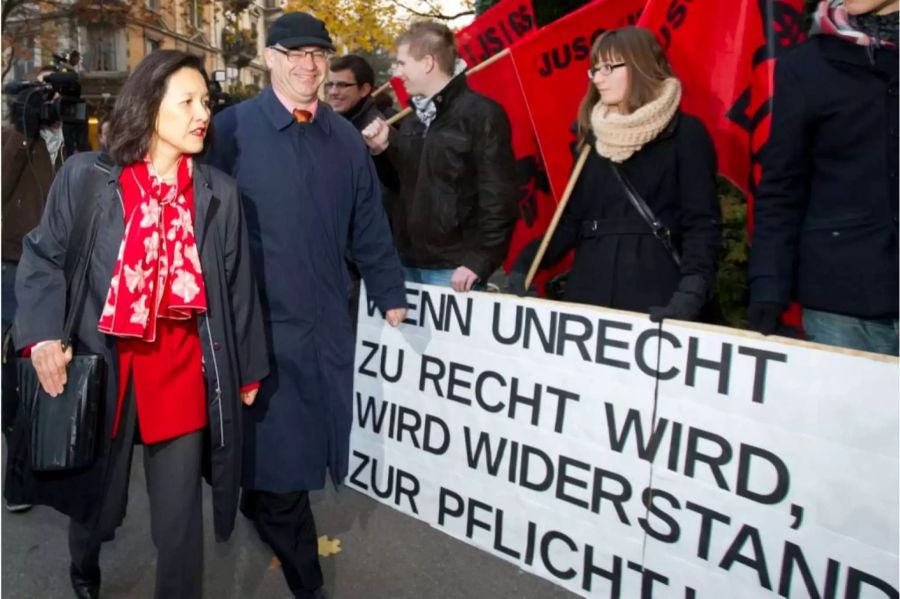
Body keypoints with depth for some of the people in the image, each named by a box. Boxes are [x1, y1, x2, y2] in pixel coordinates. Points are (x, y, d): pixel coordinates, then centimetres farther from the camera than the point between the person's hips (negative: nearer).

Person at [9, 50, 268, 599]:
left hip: (184, 367, 1)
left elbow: (238, 283, 5)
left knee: (179, 507, 7)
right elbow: (42, 257, 3)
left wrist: (248, 368, 9)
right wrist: (43, 335, -12)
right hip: (99, 364, 0)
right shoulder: (85, 176, -3)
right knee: (95, 493, 20)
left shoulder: (220, 193, 3)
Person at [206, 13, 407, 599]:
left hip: (329, 322, 5)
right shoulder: (233, 129, -5)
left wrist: (390, 293, 11)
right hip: (261, 322, -4)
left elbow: (369, 225, 12)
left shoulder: (346, 137, 10)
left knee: (310, 445, 14)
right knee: (279, 457, 3)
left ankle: (261, 506, 43)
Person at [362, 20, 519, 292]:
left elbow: (498, 196, -13)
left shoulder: (482, 114, -9)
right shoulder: (413, 118, 15)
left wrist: (480, 259, -15)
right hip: (408, 263, 7)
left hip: (452, 267, -7)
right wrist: (383, 149, 2)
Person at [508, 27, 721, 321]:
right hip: (589, 291, 4)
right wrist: (522, 267, 2)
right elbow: (572, 219, 13)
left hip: (655, 298, -4)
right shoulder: (595, 136, 13)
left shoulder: (684, 133, -1)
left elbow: (702, 223, -8)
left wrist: (689, 294, -22)